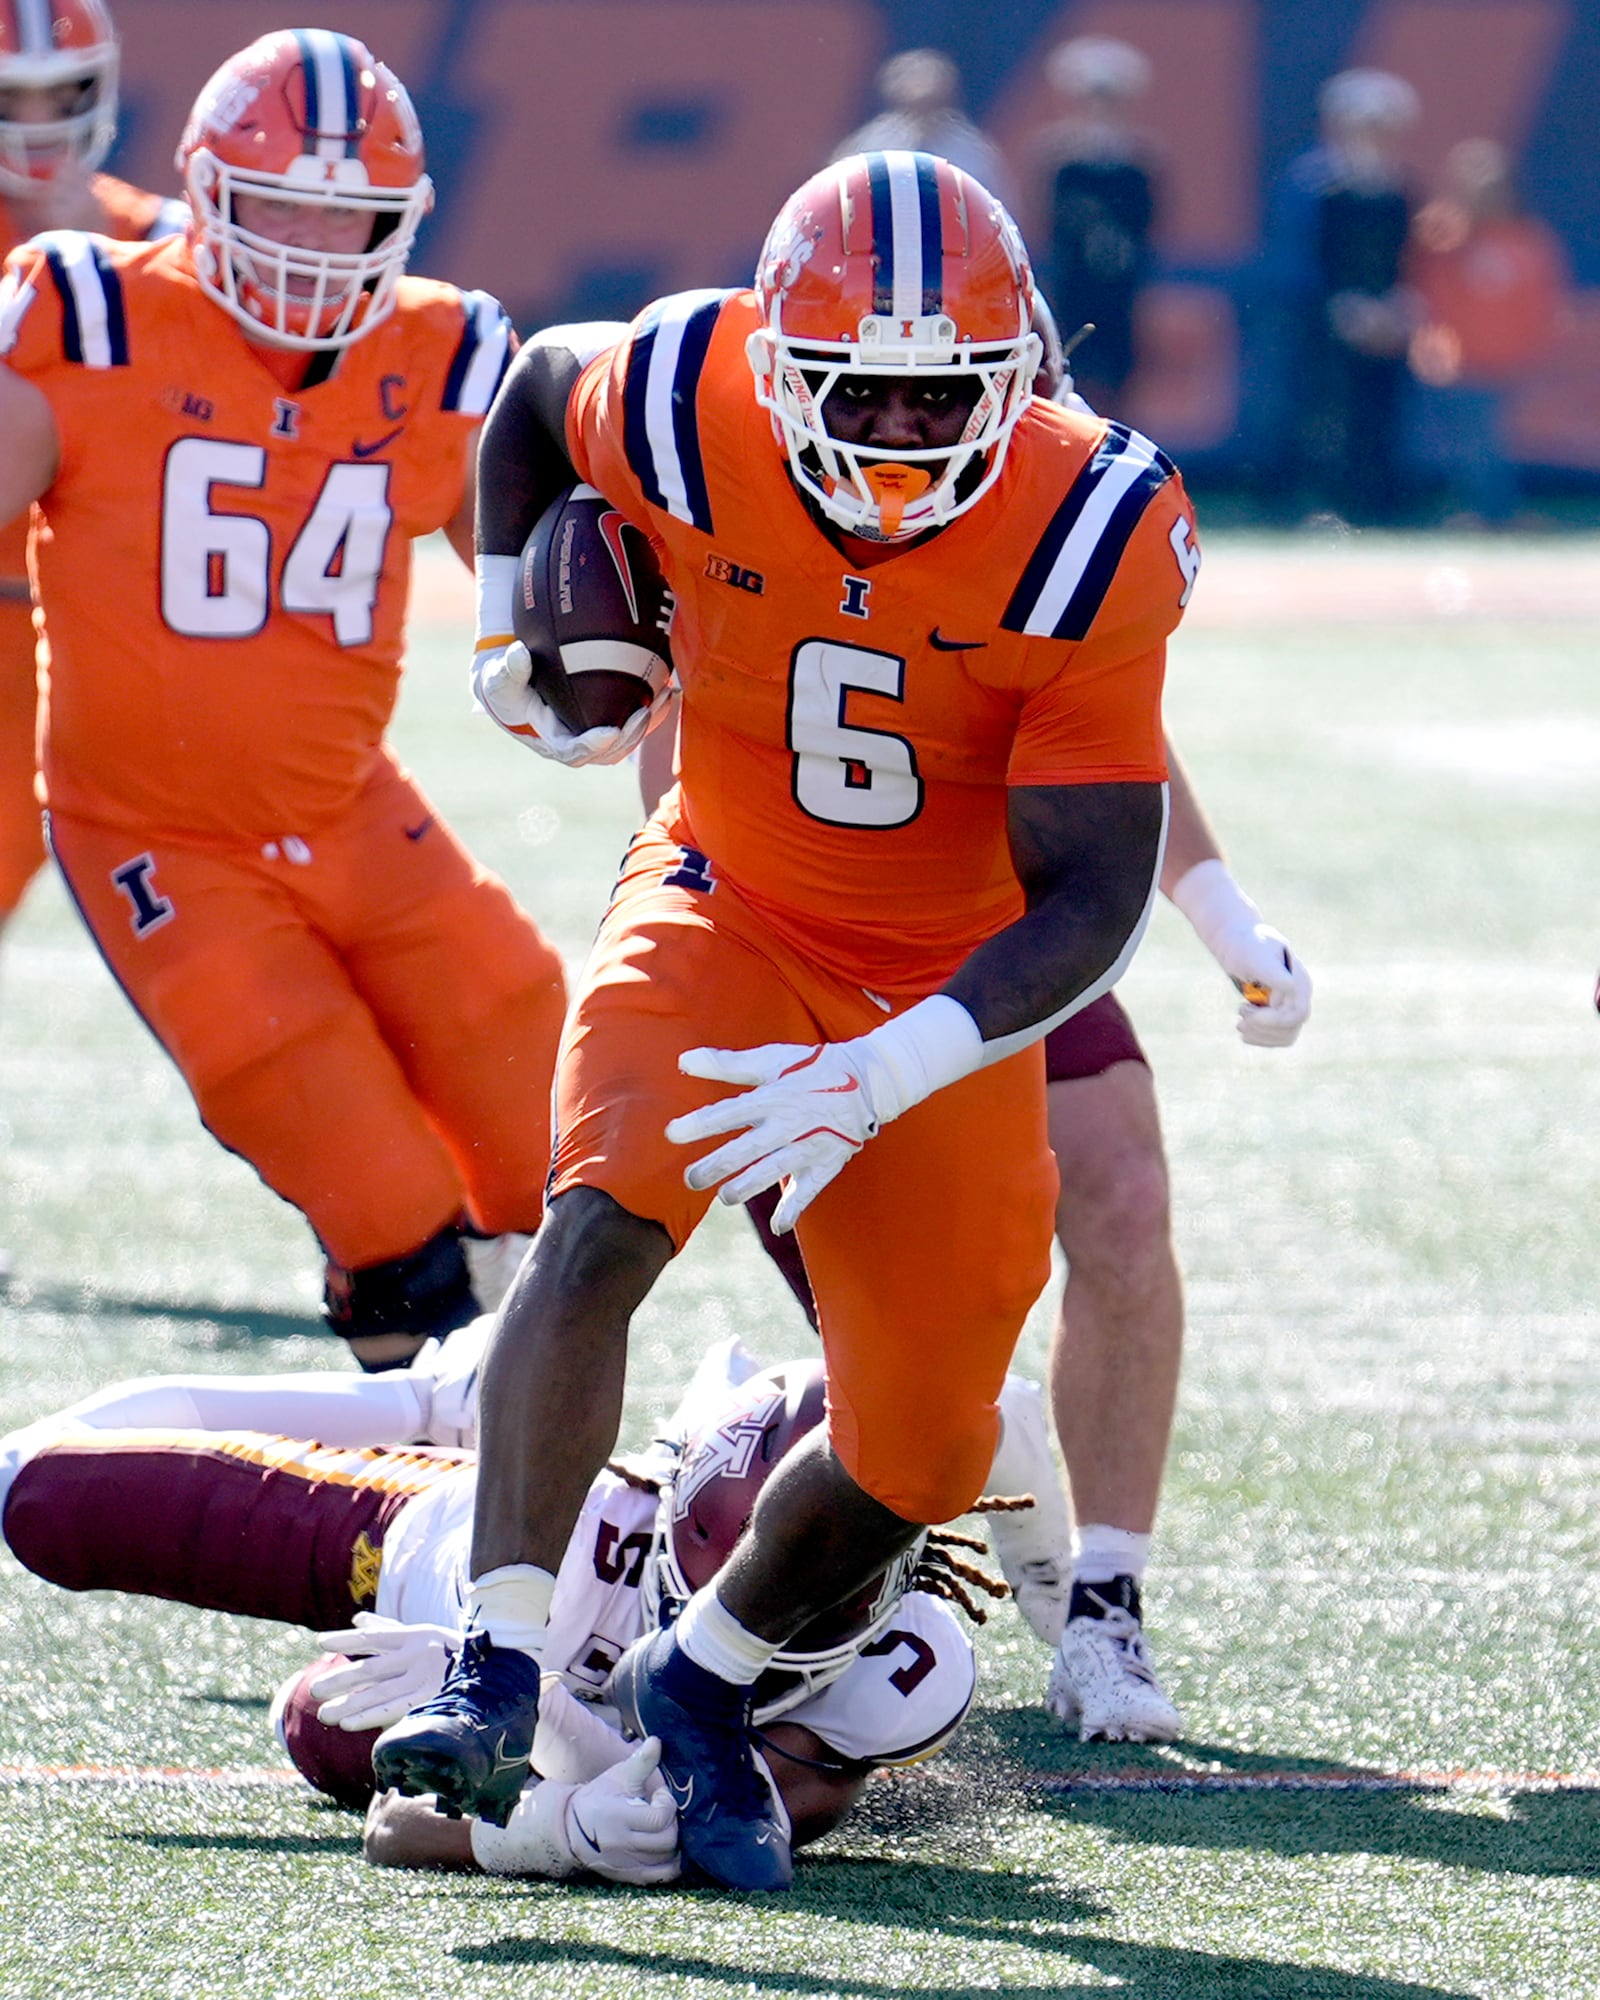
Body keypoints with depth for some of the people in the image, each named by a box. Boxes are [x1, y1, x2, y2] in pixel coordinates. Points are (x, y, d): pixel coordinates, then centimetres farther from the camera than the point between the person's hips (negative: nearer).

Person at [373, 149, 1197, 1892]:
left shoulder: (1087, 537, -26)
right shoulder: (690, 411, -21)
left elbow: (1092, 898, -24)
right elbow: (535, 391, 6)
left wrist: (876, 1082, -34)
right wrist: (510, 631, 1)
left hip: (950, 989, 0)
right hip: (725, 909, 0)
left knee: (922, 1450, 1)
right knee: (600, 1221, -29)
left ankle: (707, 1681, 29)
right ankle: (496, 1677, -33)